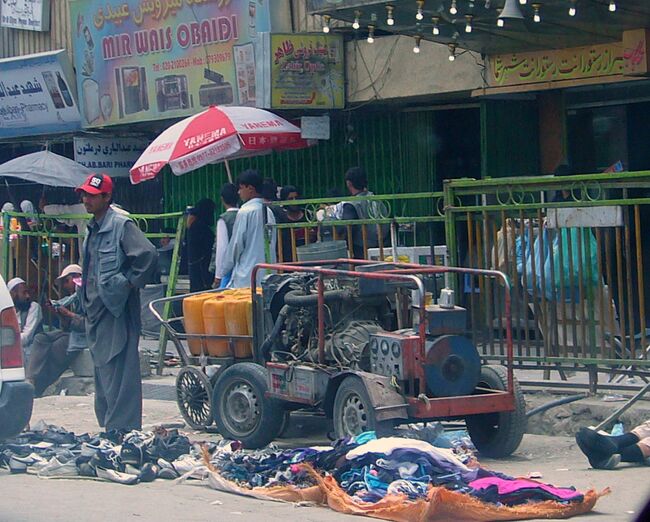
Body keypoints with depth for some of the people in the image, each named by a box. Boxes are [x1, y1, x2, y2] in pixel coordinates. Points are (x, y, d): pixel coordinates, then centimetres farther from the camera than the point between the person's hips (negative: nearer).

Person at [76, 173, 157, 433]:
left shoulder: (121, 225, -12)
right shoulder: (93, 228, 16)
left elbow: (148, 254, -23)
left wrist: (130, 283, -17)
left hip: (116, 311, -10)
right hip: (94, 310, 10)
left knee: (118, 371, -10)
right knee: (101, 371, 14)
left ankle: (123, 429, -8)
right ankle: (108, 429, 22)